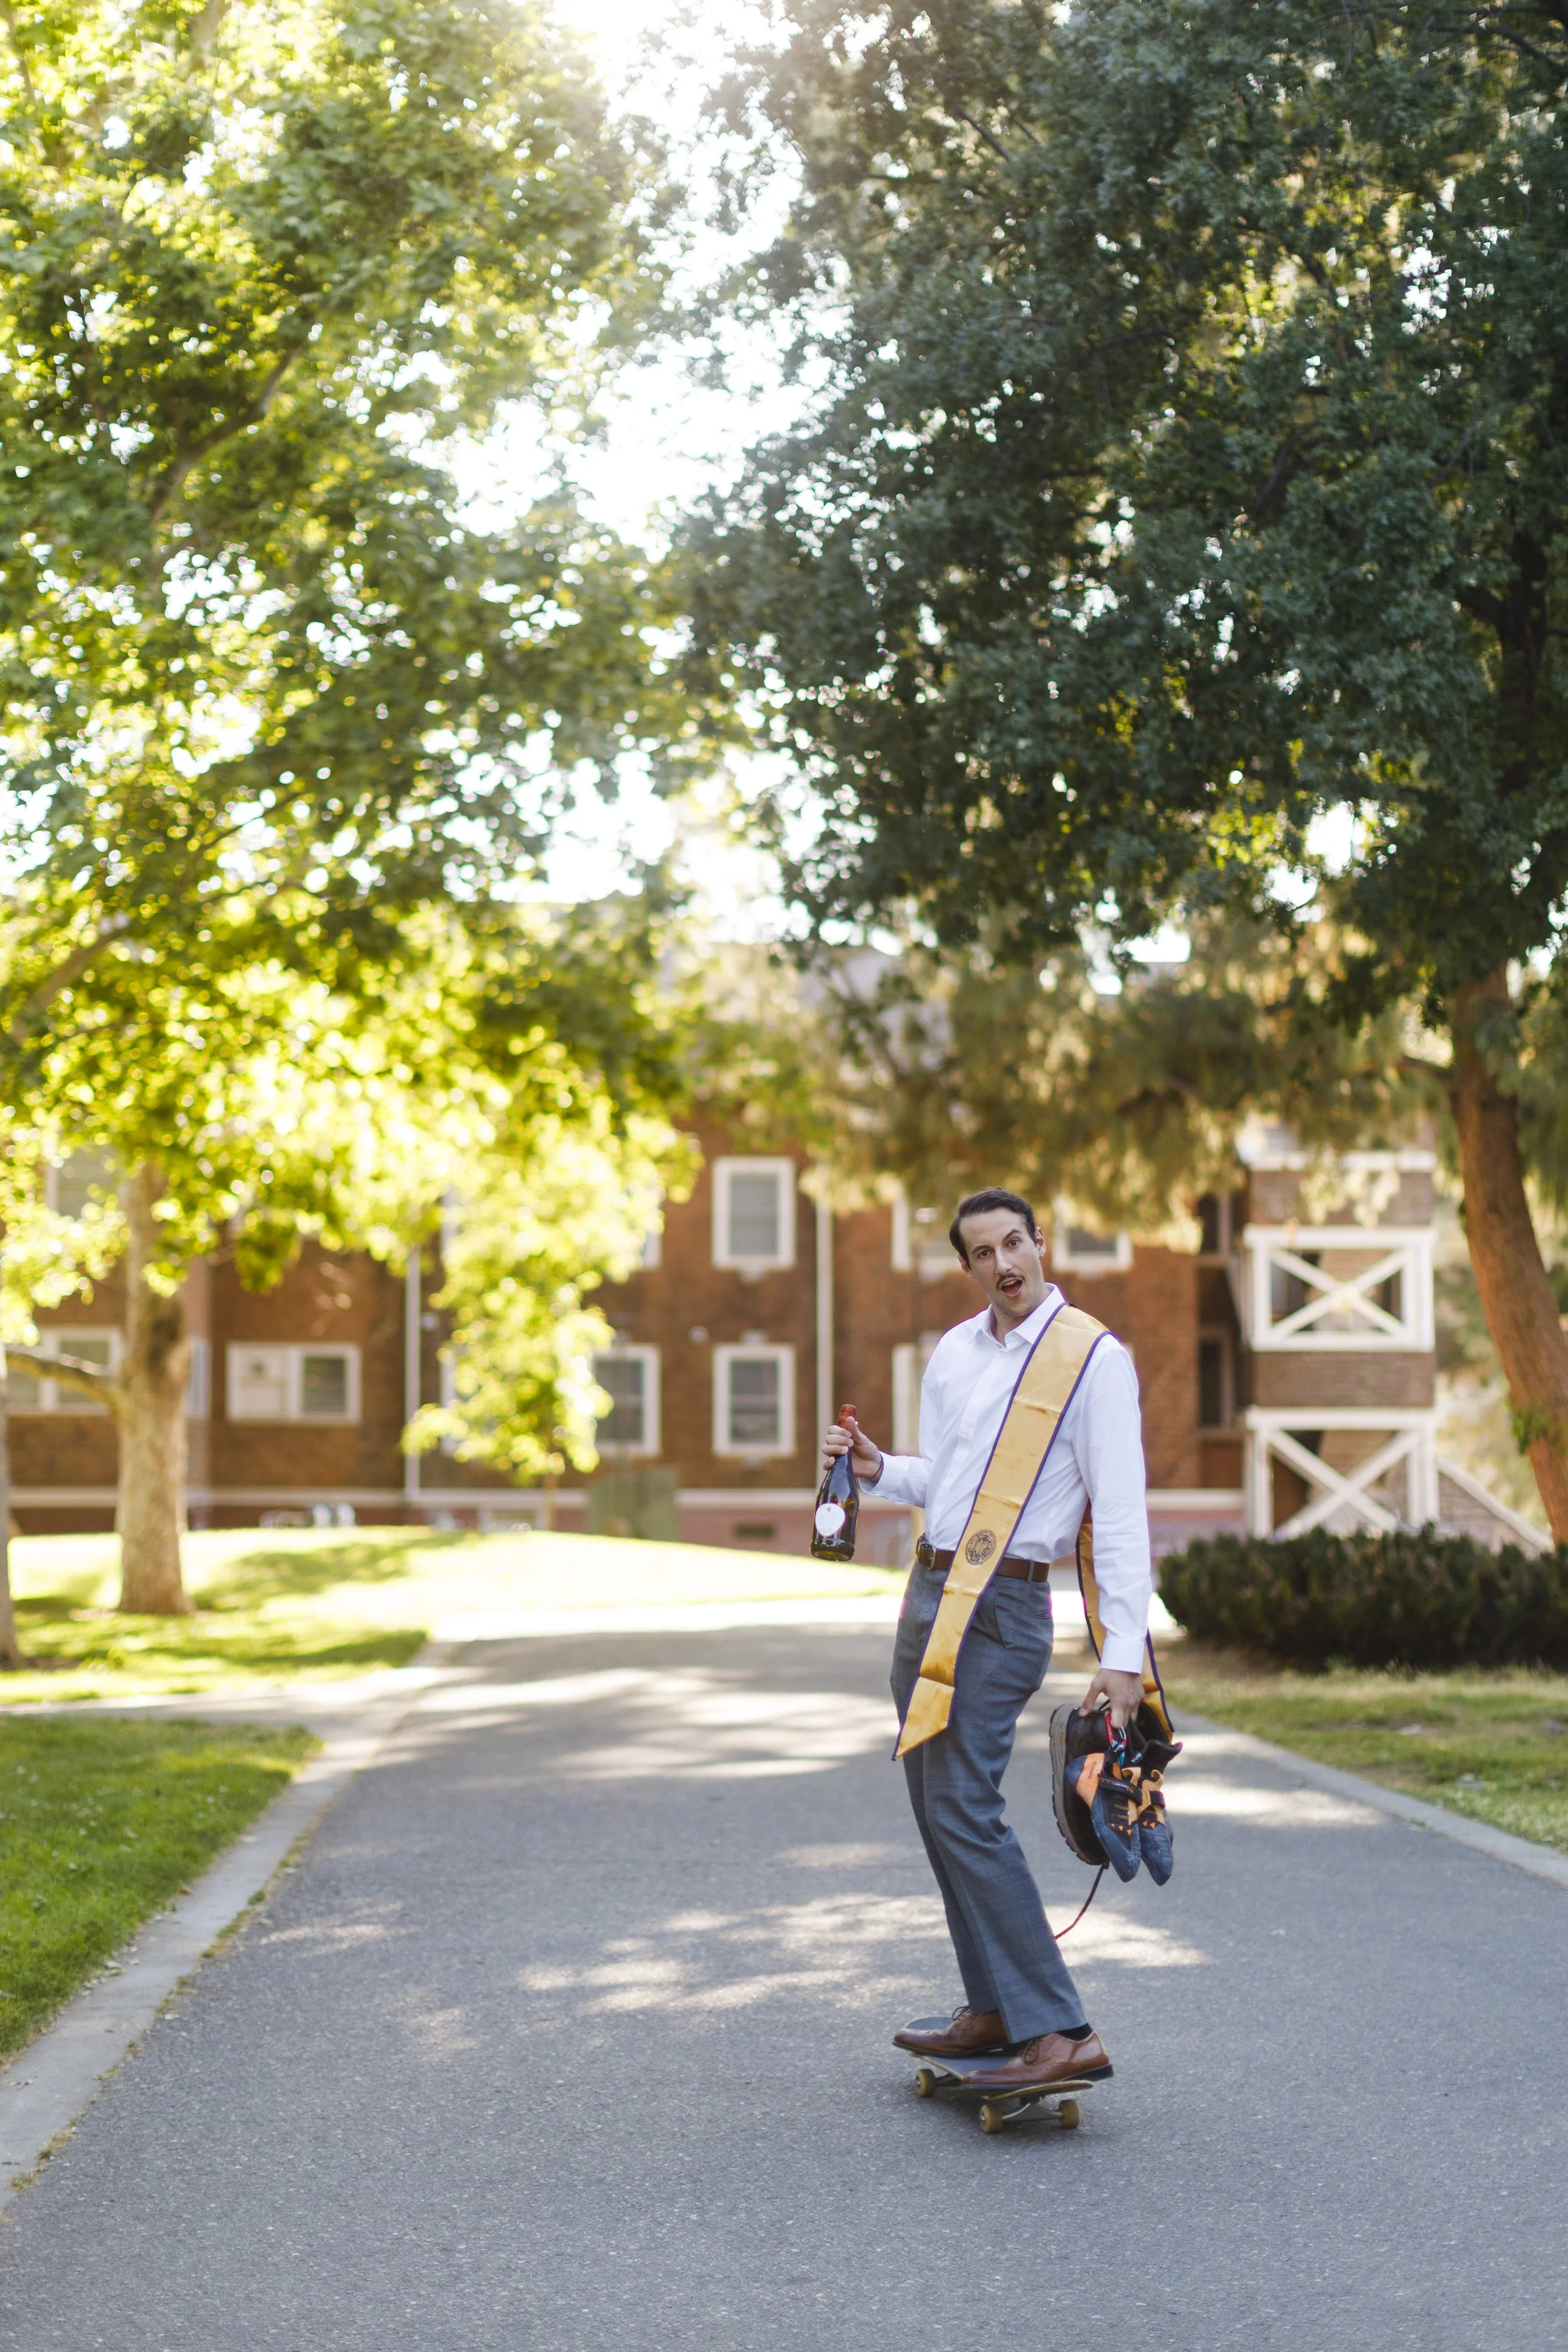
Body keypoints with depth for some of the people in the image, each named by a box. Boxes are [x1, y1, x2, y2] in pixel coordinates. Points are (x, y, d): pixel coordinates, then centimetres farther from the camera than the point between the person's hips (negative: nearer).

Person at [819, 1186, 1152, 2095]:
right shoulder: (954, 1351, 12)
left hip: (1002, 1606, -8)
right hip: (929, 1591, 8)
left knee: (964, 1809, -16)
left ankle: (1060, 2033, -16)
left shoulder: (1094, 1357, -10)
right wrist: (877, 1467, 0)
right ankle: (996, 2010, 20)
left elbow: (1121, 1513, -15)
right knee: (938, 1807, 11)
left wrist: (1124, 1654, -21)